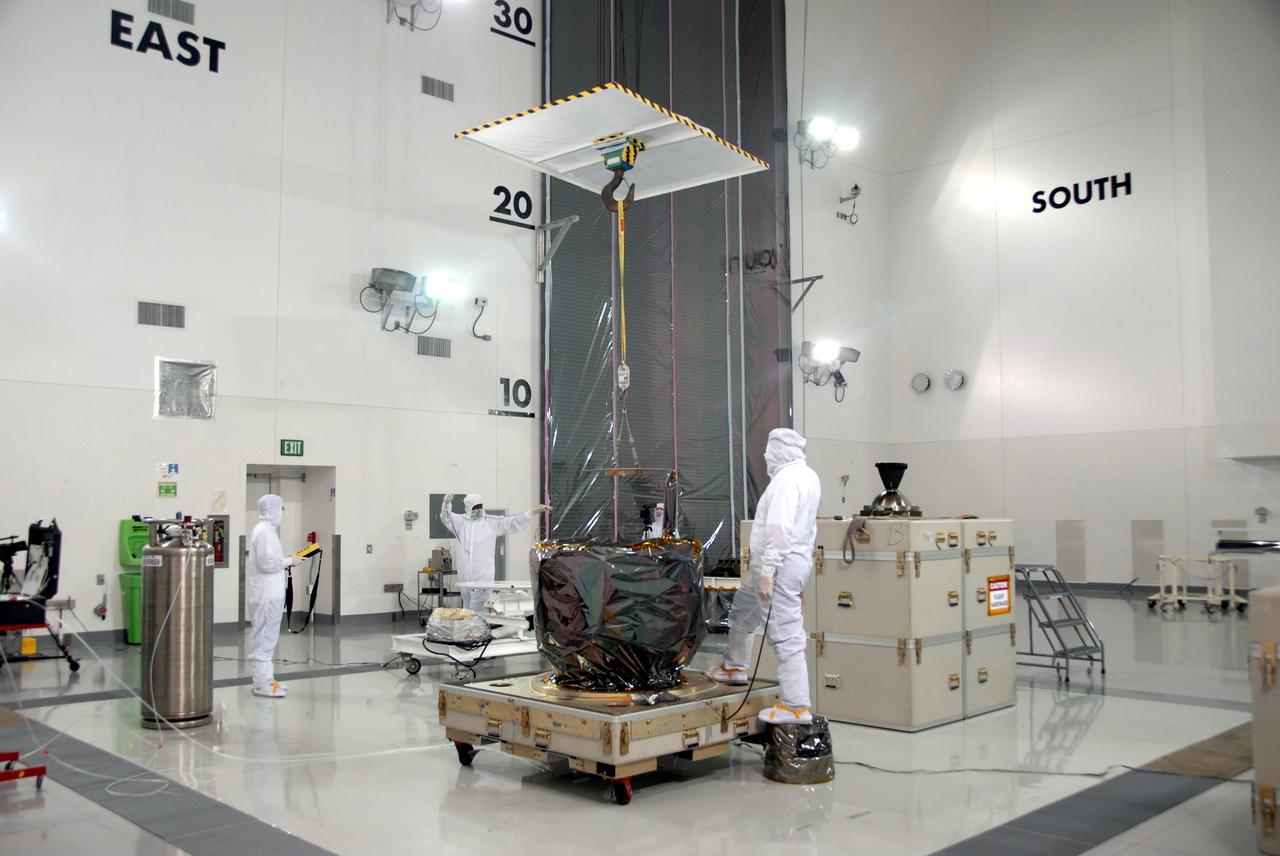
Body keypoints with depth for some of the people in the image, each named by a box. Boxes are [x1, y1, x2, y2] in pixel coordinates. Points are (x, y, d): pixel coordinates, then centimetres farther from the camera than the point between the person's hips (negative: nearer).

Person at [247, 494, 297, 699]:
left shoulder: (266, 530, 16)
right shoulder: (264, 531, -16)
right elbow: (267, 563, -23)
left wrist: (285, 561, 10)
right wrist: (289, 561, -11)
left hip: (269, 594, 10)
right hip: (266, 595, -10)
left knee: (267, 637, 15)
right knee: (264, 638, -5)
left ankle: (265, 679, 23)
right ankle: (262, 684, -1)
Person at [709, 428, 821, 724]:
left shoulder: (786, 478, -17)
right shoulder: (808, 476, 14)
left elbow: (779, 529, -24)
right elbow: (809, 526, 18)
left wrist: (767, 571, -24)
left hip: (780, 565, -11)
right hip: (799, 558, 11)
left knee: (786, 636, -7)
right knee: (741, 609, 27)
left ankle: (796, 707, -3)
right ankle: (735, 668, 42)